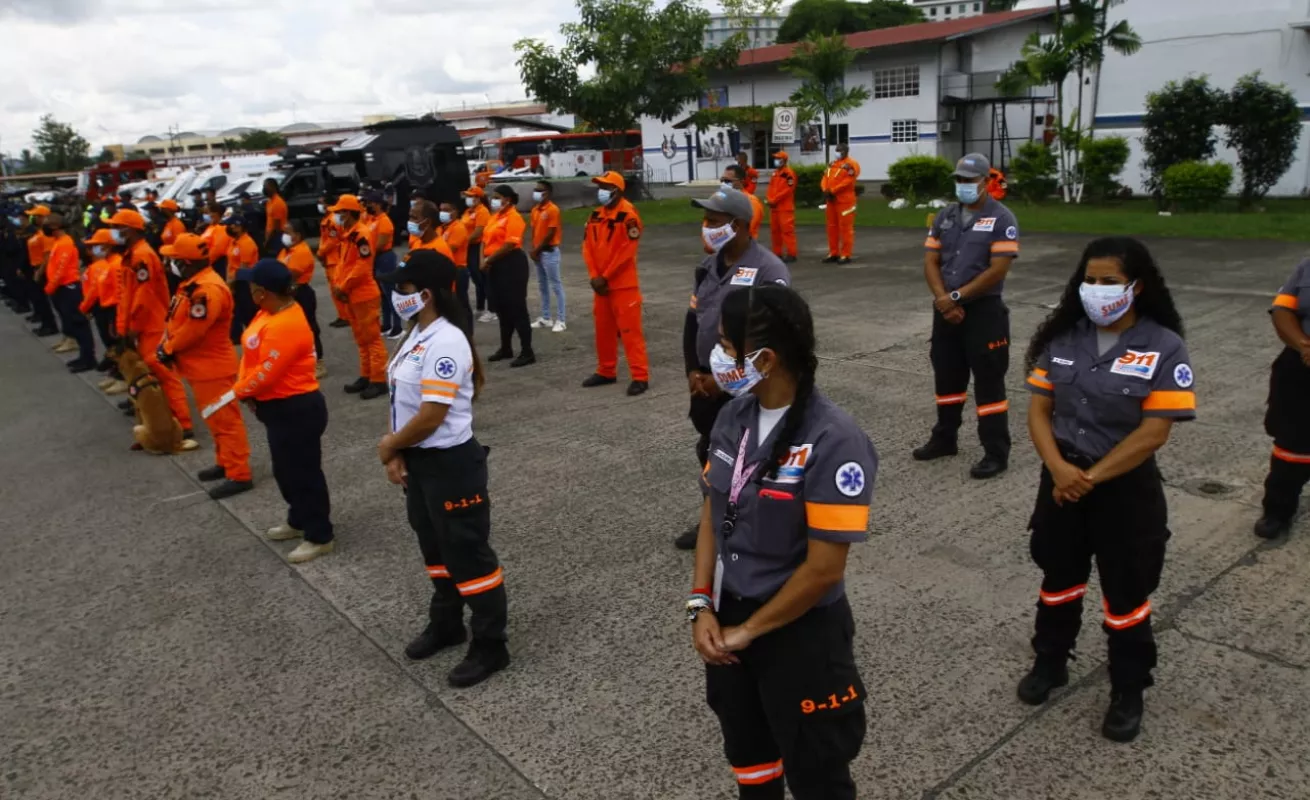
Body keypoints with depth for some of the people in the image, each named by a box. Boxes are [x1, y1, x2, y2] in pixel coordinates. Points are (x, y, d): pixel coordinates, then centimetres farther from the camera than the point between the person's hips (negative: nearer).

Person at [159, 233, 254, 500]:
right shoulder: (192, 284, 10)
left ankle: (239, 475, 1)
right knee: (216, 419, 20)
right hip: (201, 367, 11)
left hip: (213, 368, -11)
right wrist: (166, 343, -2)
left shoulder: (208, 290, -25)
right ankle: (225, 462, 33)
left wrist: (167, 349, -11)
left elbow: (192, 331, -26)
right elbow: (176, 320, 15)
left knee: (226, 420, -5)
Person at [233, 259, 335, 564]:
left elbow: (266, 373, -26)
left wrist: (240, 391, -7)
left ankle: (319, 537, 15)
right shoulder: (271, 311, 5)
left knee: (303, 473, 2)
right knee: (286, 470, 23)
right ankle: (298, 522, 41)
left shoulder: (285, 326, -28)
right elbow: (252, 353, 12)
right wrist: (244, 387, -3)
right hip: (280, 408, 11)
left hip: (296, 410, -11)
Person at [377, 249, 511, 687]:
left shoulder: (446, 343, -24)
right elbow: (403, 399, 10)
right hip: (419, 461, 10)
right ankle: (446, 624, 42)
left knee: (468, 554, 3)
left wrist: (389, 445, -9)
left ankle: (490, 646, 17)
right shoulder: (417, 334, 6)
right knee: (436, 548, 23)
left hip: (451, 464, -10)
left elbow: (431, 416, -26)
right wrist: (397, 453, -1)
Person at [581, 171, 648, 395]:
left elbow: (627, 250, -18)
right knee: (603, 328, 15)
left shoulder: (628, 214, -12)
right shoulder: (596, 215, 11)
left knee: (629, 329, -8)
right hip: (600, 283, 8)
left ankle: (640, 376, -4)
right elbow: (588, 246, 8)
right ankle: (606, 371, 27)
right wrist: (595, 276, -5)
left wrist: (605, 277, -15)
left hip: (623, 284, -8)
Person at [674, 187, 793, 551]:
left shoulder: (769, 271, -16)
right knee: (709, 453, 18)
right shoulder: (709, 266, 9)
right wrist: (693, 370, 3)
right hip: (707, 383, 8)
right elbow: (692, 320, 14)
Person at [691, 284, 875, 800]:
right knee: (746, 749, 27)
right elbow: (713, 513, 4)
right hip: (728, 618, 6)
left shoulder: (834, 441, -26)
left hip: (800, 634, -6)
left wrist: (748, 630, -13)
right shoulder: (735, 415, -5)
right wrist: (701, 606, -5)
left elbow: (824, 568, -24)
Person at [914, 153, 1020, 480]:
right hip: (946, 311, 6)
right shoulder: (945, 217, 10)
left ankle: (996, 453, 6)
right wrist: (943, 300, -10)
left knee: (988, 383, -1)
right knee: (946, 376, 15)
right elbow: (930, 261, 5)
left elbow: (998, 270, -16)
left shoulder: (1001, 219, -8)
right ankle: (944, 439, 30)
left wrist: (956, 296, -16)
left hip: (984, 311, -6)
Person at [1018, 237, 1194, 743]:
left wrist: (1091, 477, -16)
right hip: (1062, 481, 4)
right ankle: (1050, 663, 40)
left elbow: (1152, 434, -17)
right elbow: (1038, 410, -2)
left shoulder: (1163, 349, -13)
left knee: (1125, 597, 11)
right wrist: (1059, 468, -16)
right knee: (1058, 581, 19)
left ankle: (1128, 692, 31)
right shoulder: (1063, 338, -1)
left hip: (1125, 489, -3)